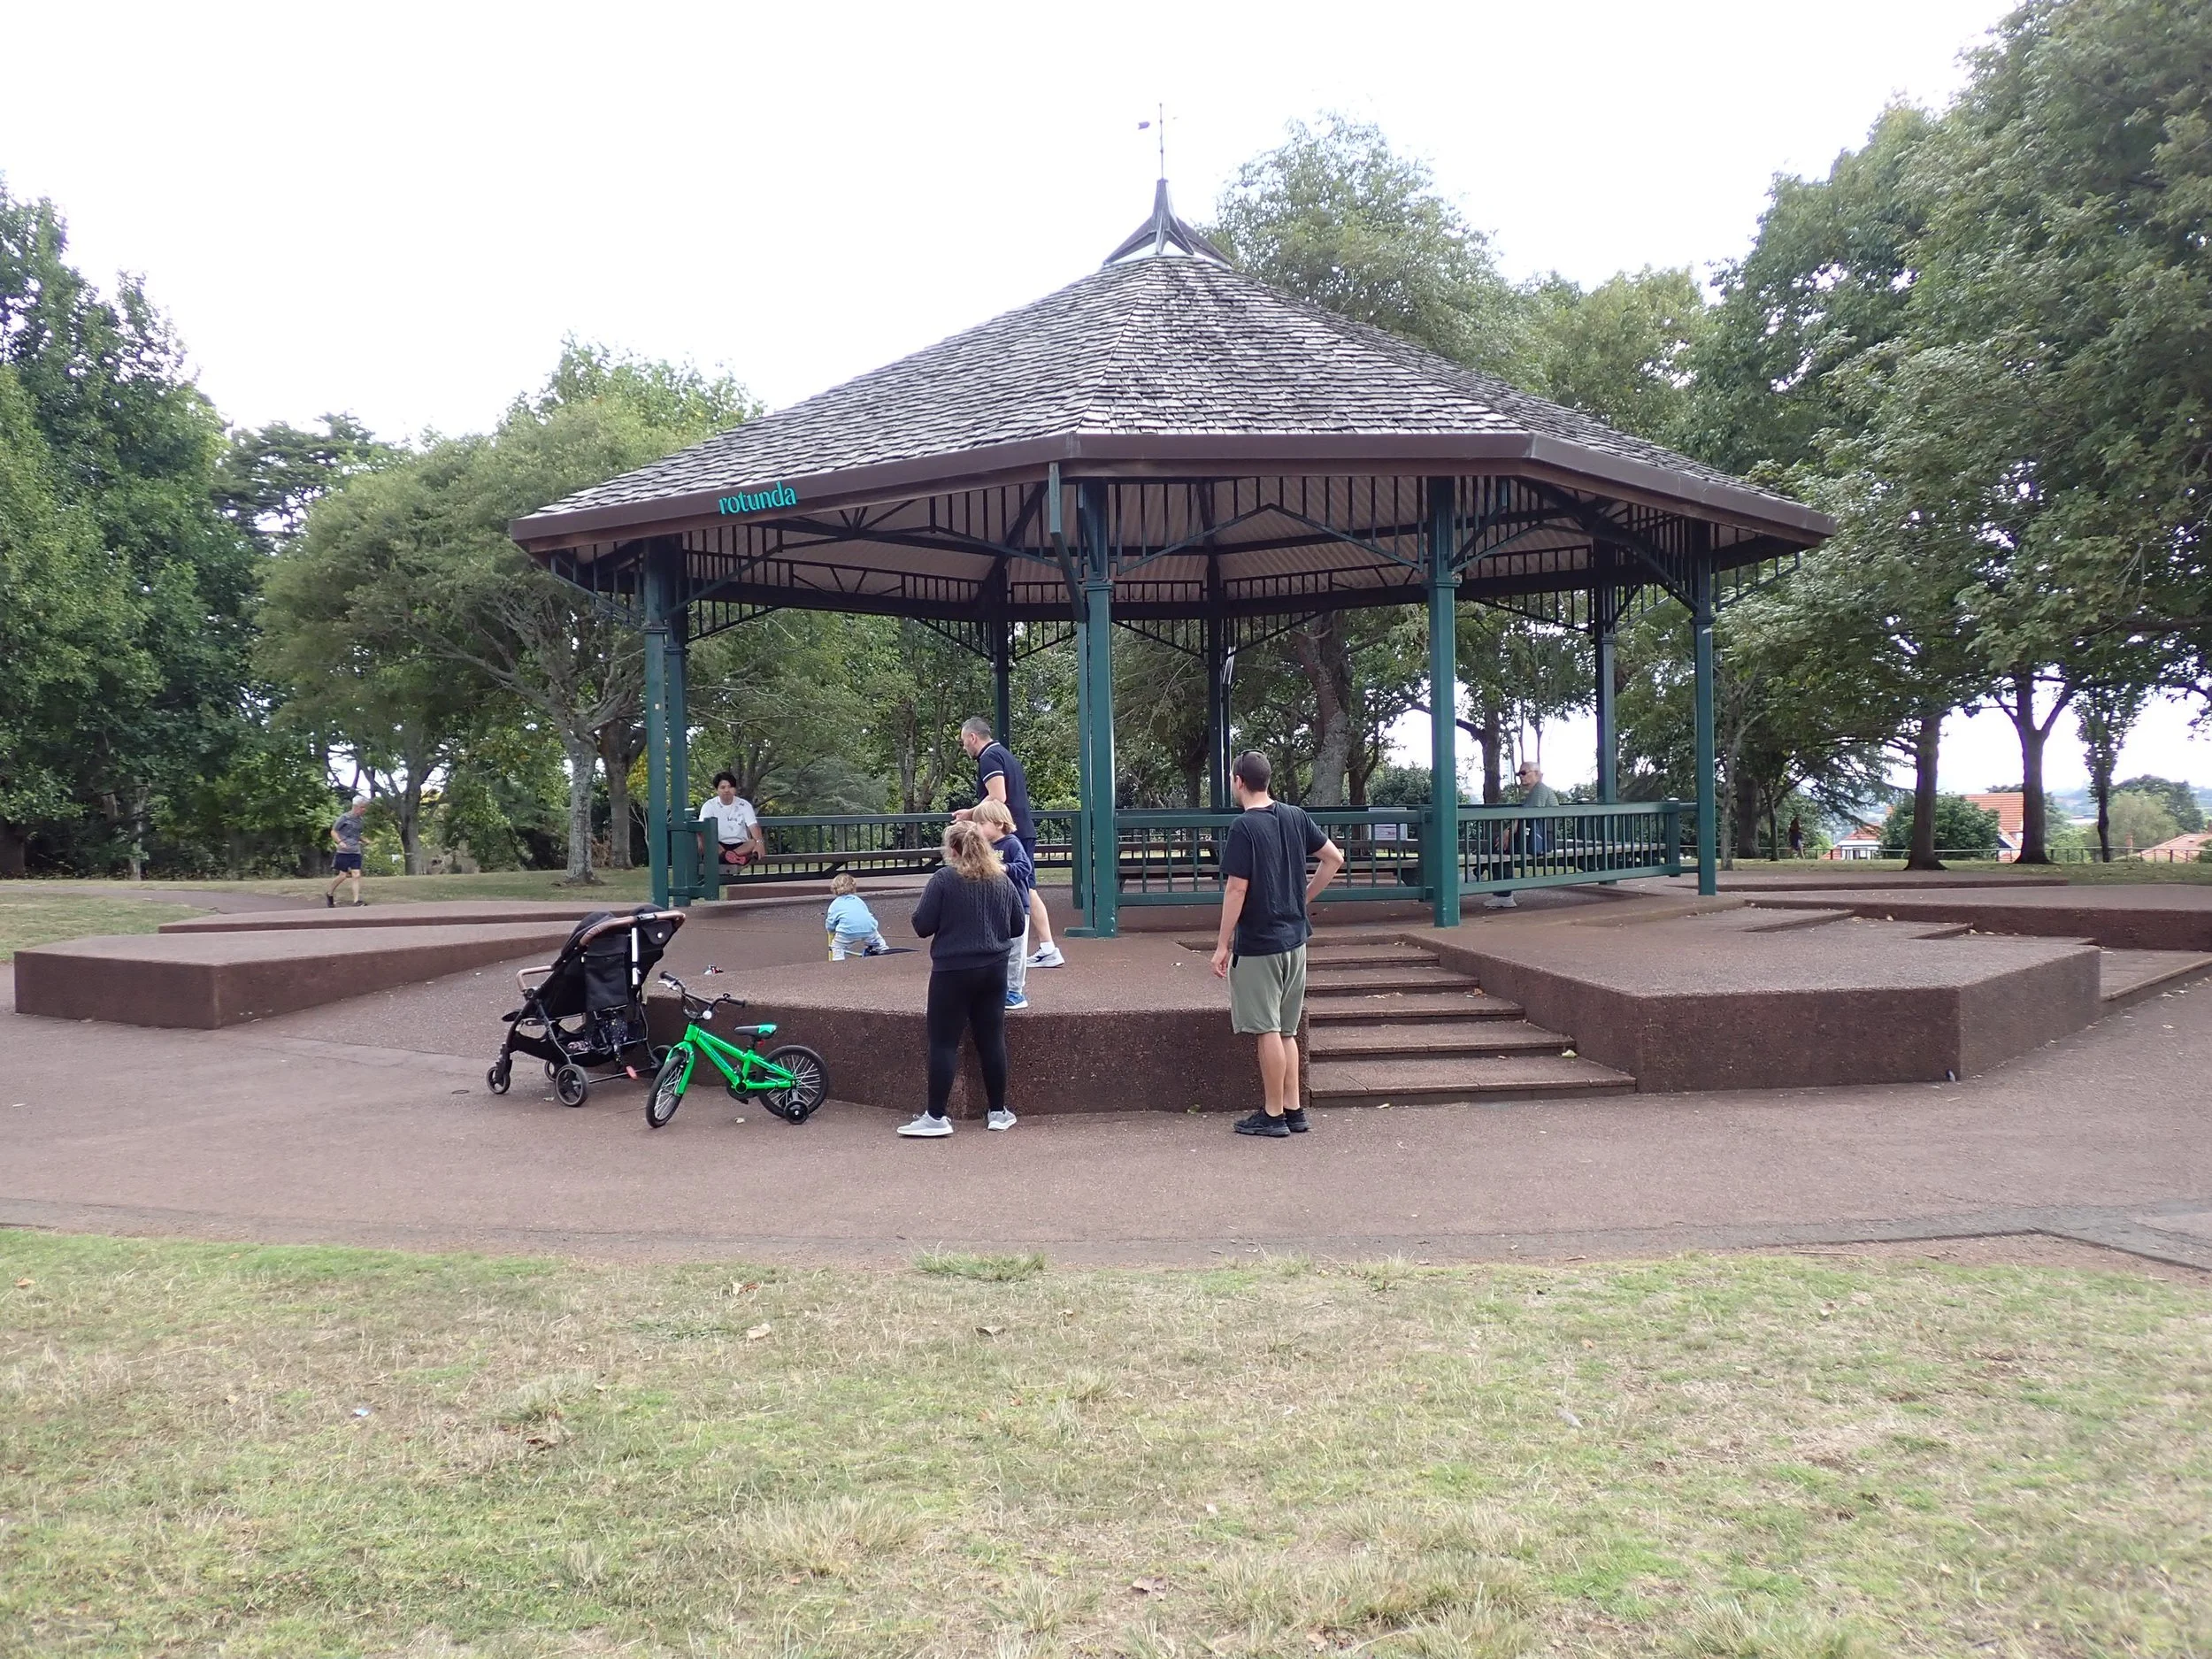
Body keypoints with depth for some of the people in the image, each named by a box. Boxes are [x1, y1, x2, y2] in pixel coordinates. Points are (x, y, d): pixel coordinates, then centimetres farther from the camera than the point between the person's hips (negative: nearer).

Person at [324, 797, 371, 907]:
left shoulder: (359, 820, 13)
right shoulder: (344, 817, -6)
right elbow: (333, 832, -4)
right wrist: (340, 842, -20)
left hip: (356, 852, 6)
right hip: (344, 852, -6)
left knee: (356, 875, -5)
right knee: (343, 875, -3)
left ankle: (356, 901, -9)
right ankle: (329, 893, 20)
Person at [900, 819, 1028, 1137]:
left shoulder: (944, 879, -11)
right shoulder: (1002, 880, 4)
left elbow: (922, 926, -12)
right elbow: (1017, 927, 11)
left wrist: (923, 903, 7)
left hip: (953, 971, -5)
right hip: (993, 970, 5)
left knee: (944, 1043, 1)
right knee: (992, 1039, 11)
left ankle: (936, 1117, 1)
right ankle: (998, 1112, 17)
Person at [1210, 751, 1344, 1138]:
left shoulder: (1244, 827, -15)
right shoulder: (1294, 817, 6)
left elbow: (1236, 889, -17)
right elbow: (1334, 859, 12)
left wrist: (1222, 945, -11)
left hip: (1257, 943, -7)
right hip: (1294, 938, 7)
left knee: (1268, 1031, 0)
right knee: (1286, 1031, 15)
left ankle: (1272, 1115, 6)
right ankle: (1293, 1110, 18)